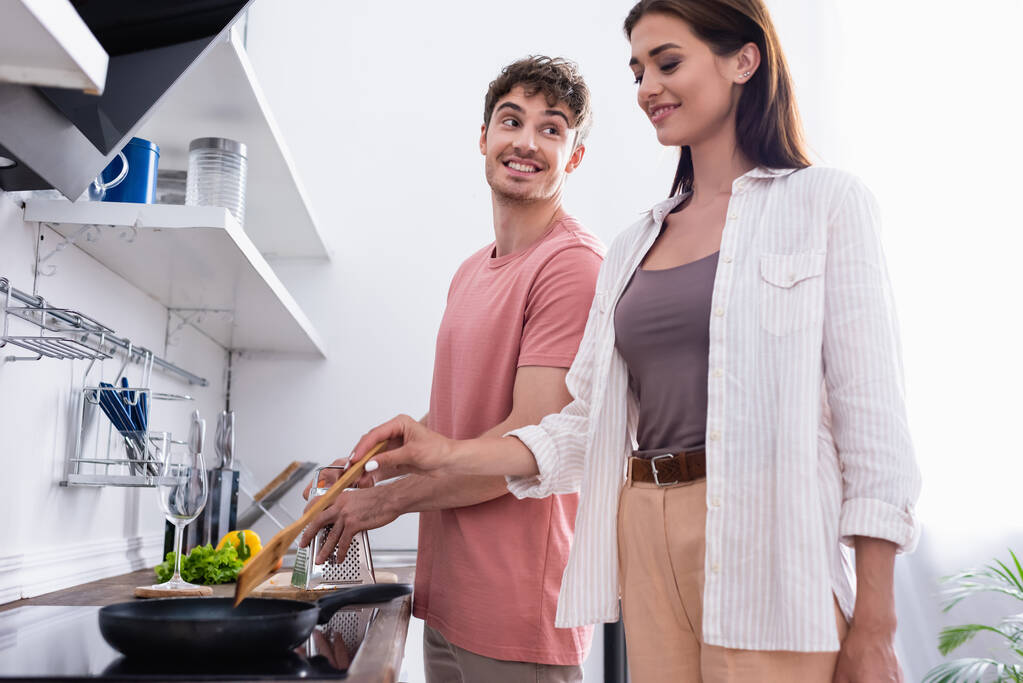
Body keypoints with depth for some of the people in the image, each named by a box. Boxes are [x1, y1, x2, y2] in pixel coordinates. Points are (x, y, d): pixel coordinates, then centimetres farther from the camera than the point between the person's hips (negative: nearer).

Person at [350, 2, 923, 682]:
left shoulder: (825, 202, 1)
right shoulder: (633, 247, 16)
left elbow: (872, 418, -6)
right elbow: (588, 426, 13)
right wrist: (451, 455, 1)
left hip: (767, 543, -4)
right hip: (647, 541, 5)